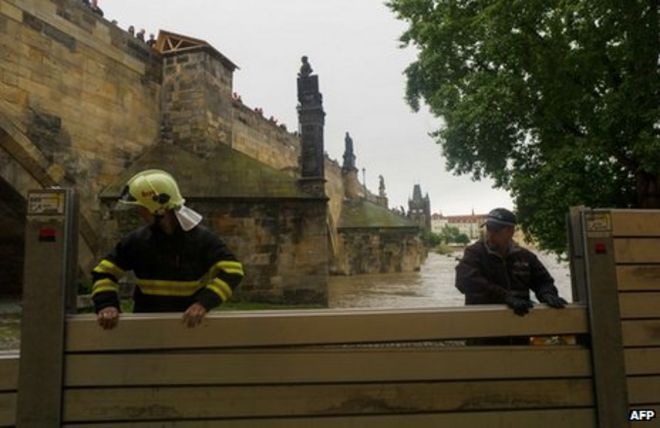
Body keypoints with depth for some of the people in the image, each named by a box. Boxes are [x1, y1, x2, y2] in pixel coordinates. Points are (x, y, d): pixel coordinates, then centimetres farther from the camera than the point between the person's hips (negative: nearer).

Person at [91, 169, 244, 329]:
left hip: (190, 324, -3)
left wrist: (204, 302, -36)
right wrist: (106, 304, -18)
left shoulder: (201, 238, -13)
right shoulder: (137, 240, -3)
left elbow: (231, 271, -22)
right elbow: (104, 272, 2)